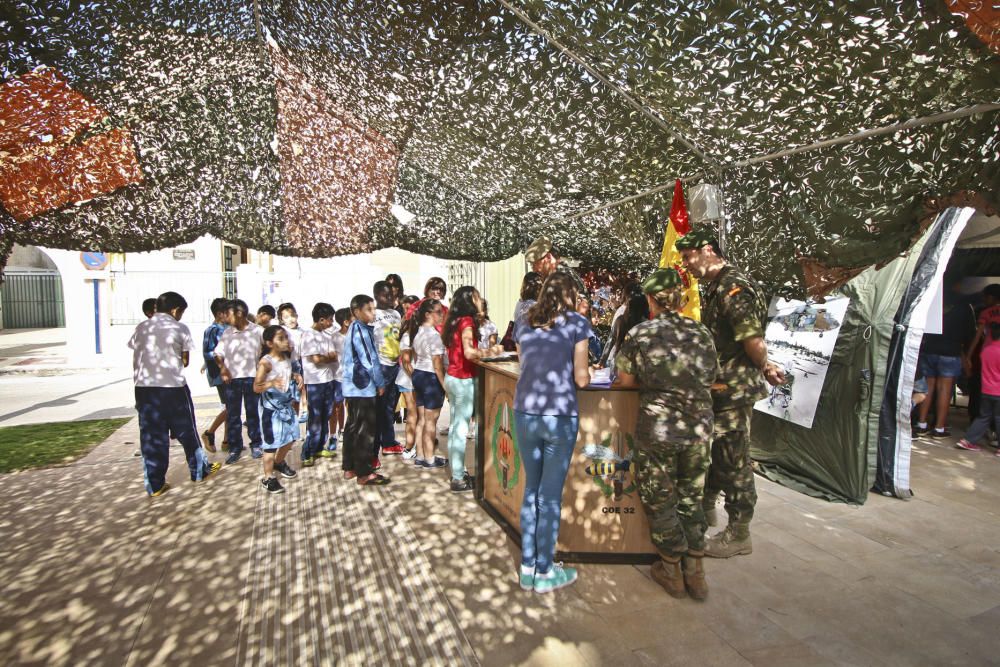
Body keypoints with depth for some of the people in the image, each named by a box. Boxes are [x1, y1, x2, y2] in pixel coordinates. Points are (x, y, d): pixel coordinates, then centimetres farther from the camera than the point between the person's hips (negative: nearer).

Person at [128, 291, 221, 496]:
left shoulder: (141, 328, 8)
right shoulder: (180, 329, -2)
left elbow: (135, 360, 9)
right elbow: (185, 361, 3)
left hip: (144, 387, 3)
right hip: (174, 387, -3)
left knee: (151, 436, 7)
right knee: (187, 432, 12)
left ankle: (155, 485, 12)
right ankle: (200, 470, 25)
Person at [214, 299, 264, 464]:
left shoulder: (258, 331, -4)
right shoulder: (227, 332, 3)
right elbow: (218, 353, 6)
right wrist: (222, 367, -10)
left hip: (252, 377, -2)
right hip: (232, 378, 2)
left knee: (253, 413, 8)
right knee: (232, 415, 5)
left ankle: (256, 444, 21)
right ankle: (235, 448, 14)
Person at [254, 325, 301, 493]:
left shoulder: (286, 357, 3)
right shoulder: (266, 362, -19)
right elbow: (256, 387, -21)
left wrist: (296, 377, 1)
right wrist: (271, 383, -38)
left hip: (286, 405, 8)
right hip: (270, 408, -8)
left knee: (290, 437, 19)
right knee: (272, 443, -1)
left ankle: (279, 462, 44)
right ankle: (268, 478, 12)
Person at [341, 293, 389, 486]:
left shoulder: (353, 328, 15)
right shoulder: (361, 330, -15)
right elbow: (369, 359, -17)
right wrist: (380, 383, -6)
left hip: (353, 386, 10)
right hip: (363, 387, -10)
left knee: (353, 427, 15)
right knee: (365, 430, -5)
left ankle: (350, 468, 23)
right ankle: (364, 473, 0)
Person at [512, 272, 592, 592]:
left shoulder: (523, 323, 8)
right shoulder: (576, 322, -3)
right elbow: (581, 378, -4)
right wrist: (587, 374, 17)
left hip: (525, 414, 4)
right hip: (560, 416, -4)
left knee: (531, 489, 16)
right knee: (551, 495, 6)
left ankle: (527, 569, 25)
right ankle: (545, 573, 19)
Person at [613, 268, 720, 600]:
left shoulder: (640, 334, -7)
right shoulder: (701, 333, 2)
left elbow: (625, 381, 0)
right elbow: (710, 379, 12)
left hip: (657, 429, -3)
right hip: (699, 428, 3)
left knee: (660, 501, 16)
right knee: (691, 498, 20)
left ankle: (672, 572, 29)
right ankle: (695, 573, 29)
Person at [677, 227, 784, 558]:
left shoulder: (733, 286, -19)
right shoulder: (713, 287, 13)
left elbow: (753, 341, -24)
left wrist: (764, 367, -6)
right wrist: (764, 365, 13)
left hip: (734, 389, -10)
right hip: (719, 386, 10)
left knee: (733, 460, 1)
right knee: (709, 450, 20)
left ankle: (739, 534, 14)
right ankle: (706, 509, 38)